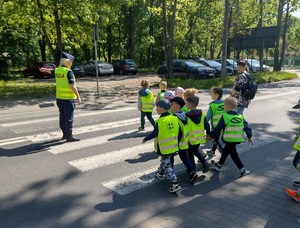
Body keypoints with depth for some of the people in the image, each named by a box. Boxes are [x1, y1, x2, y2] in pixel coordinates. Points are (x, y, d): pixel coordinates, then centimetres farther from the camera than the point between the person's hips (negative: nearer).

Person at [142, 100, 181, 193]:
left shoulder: (160, 121, -20)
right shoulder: (174, 118, -3)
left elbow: (154, 134, -13)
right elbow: (179, 133, 2)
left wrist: (145, 139, 4)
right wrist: (176, 140, 18)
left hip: (164, 148, -7)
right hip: (173, 146, 7)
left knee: (167, 165, 2)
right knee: (164, 161, 28)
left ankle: (175, 184, -3)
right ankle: (160, 173, 49)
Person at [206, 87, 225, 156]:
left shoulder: (213, 105, -20)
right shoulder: (224, 103, -4)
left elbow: (208, 117, -17)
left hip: (215, 126, -6)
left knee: (215, 141, 7)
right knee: (216, 138, 23)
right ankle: (212, 151, 39)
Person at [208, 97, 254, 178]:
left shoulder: (225, 117, -14)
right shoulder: (240, 116, 3)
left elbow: (218, 129, -10)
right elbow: (246, 127, 6)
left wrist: (210, 135, 2)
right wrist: (249, 136, 18)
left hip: (229, 140, -7)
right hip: (237, 139, 7)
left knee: (233, 154, 5)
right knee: (225, 151, 23)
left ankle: (243, 170, 3)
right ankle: (219, 165, 39)